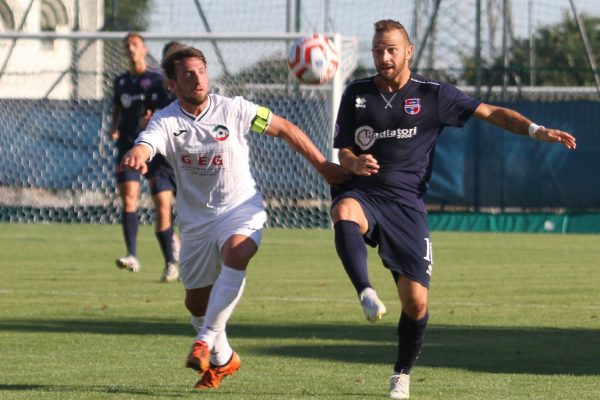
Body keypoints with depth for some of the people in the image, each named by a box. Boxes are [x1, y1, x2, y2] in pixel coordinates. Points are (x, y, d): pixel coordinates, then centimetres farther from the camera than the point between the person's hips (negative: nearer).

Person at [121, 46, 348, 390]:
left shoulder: (233, 109, -8)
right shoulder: (166, 122, -9)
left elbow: (284, 128, 2)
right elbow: (146, 144, -30)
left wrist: (323, 166, 1)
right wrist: (136, 156, -56)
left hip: (241, 208, -3)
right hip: (196, 218, 3)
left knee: (236, 254, -36)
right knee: (196, 301, 10)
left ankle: (206, 341, -34)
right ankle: (223, 360, 38)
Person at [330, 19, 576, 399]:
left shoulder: (433, 94, 3)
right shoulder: (356, 94, 7)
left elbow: (491, 112, 5)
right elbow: (344, 154, 7)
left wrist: (537, 130, -10)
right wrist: (355, 163, -18)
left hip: (406, 202, 0)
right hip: (362, 192, 1)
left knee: (416, 300, -7)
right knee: (345, 214, -40)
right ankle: (366, 293, -43)